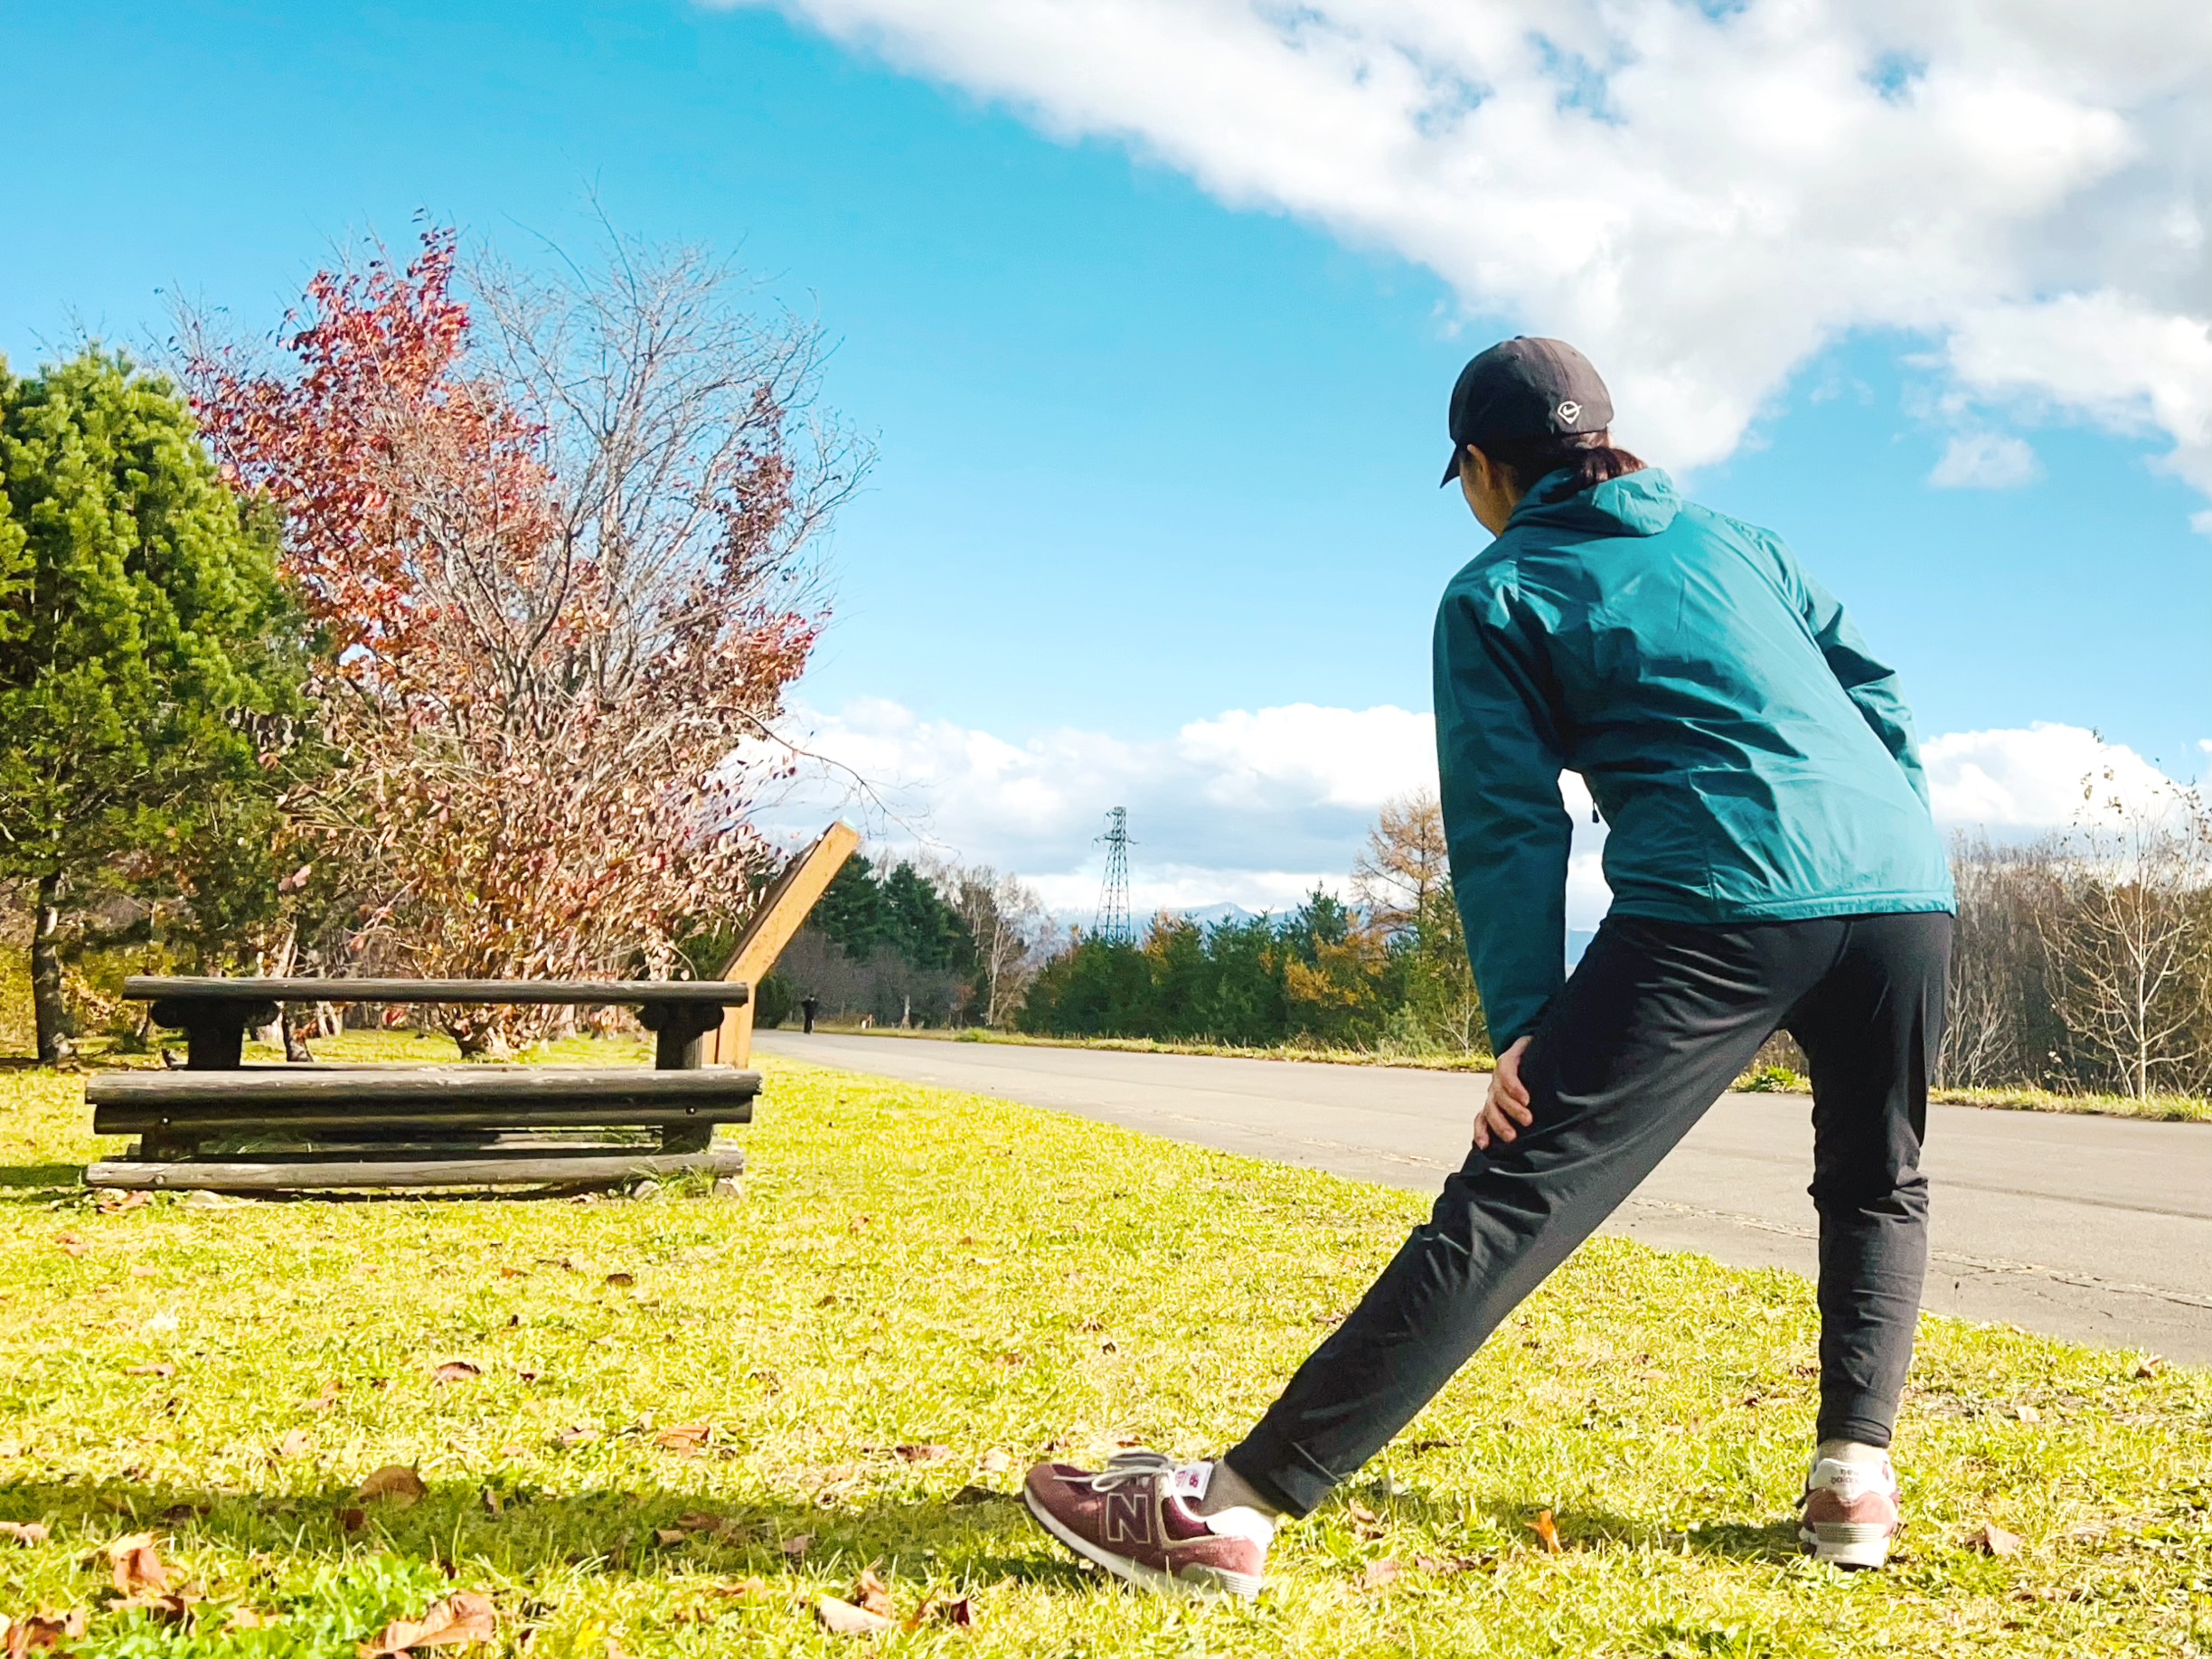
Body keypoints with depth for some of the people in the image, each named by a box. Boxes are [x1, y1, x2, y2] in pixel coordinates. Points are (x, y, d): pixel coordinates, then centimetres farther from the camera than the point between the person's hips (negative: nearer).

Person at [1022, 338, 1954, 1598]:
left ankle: (1232, 1508, -14)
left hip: (1720, 904, -5)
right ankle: (1858, 1476, 16)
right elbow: (1881, 694, 22)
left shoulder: (1497, 592, 13)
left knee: (1512, 1203, -11)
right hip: (1906, 885, 5)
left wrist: (1524, 1025, -3)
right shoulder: (1737, 538, 27)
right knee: (1878, 1187, 28)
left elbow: (1508, 818, 3)